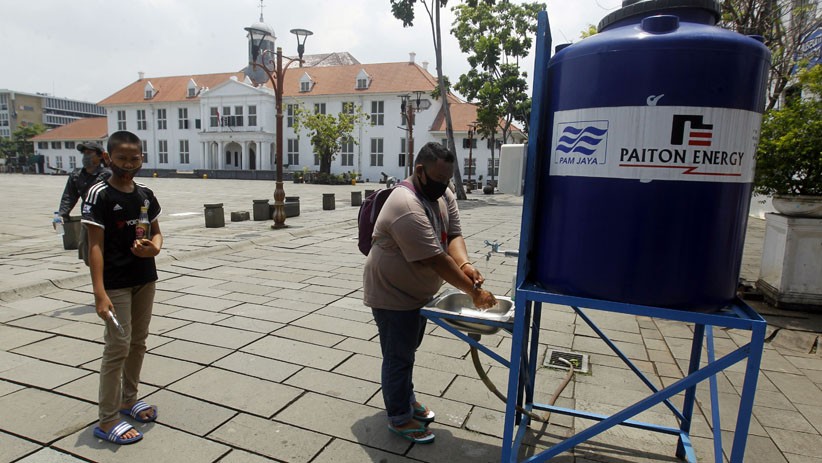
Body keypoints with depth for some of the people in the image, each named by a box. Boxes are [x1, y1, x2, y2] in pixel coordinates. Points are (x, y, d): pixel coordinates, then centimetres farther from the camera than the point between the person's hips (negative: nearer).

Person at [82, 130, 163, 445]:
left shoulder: (145, 194, 5)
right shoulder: (99, 194, -12)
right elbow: (95, 245, -15)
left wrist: (154, 247, -9)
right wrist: (99, 292, -21)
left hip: (145, 278, 6)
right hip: (116, 283, -6)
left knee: (138, 342, 16)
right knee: (118, 347, -3)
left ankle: (128, 399, 35)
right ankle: (107, 420, 11)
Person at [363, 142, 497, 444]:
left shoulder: (442, 194, -2)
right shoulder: (407, 207, -31)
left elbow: (453, 234, -7)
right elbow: (435, 260, -31)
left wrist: (465, 265, -27)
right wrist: (474, 291, -27)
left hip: (417, 291, 9)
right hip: (393, 294, -9)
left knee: (408, 349, 23)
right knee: (398, 356, 5)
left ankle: (405, 399, 41)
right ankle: (399, 418, 22)